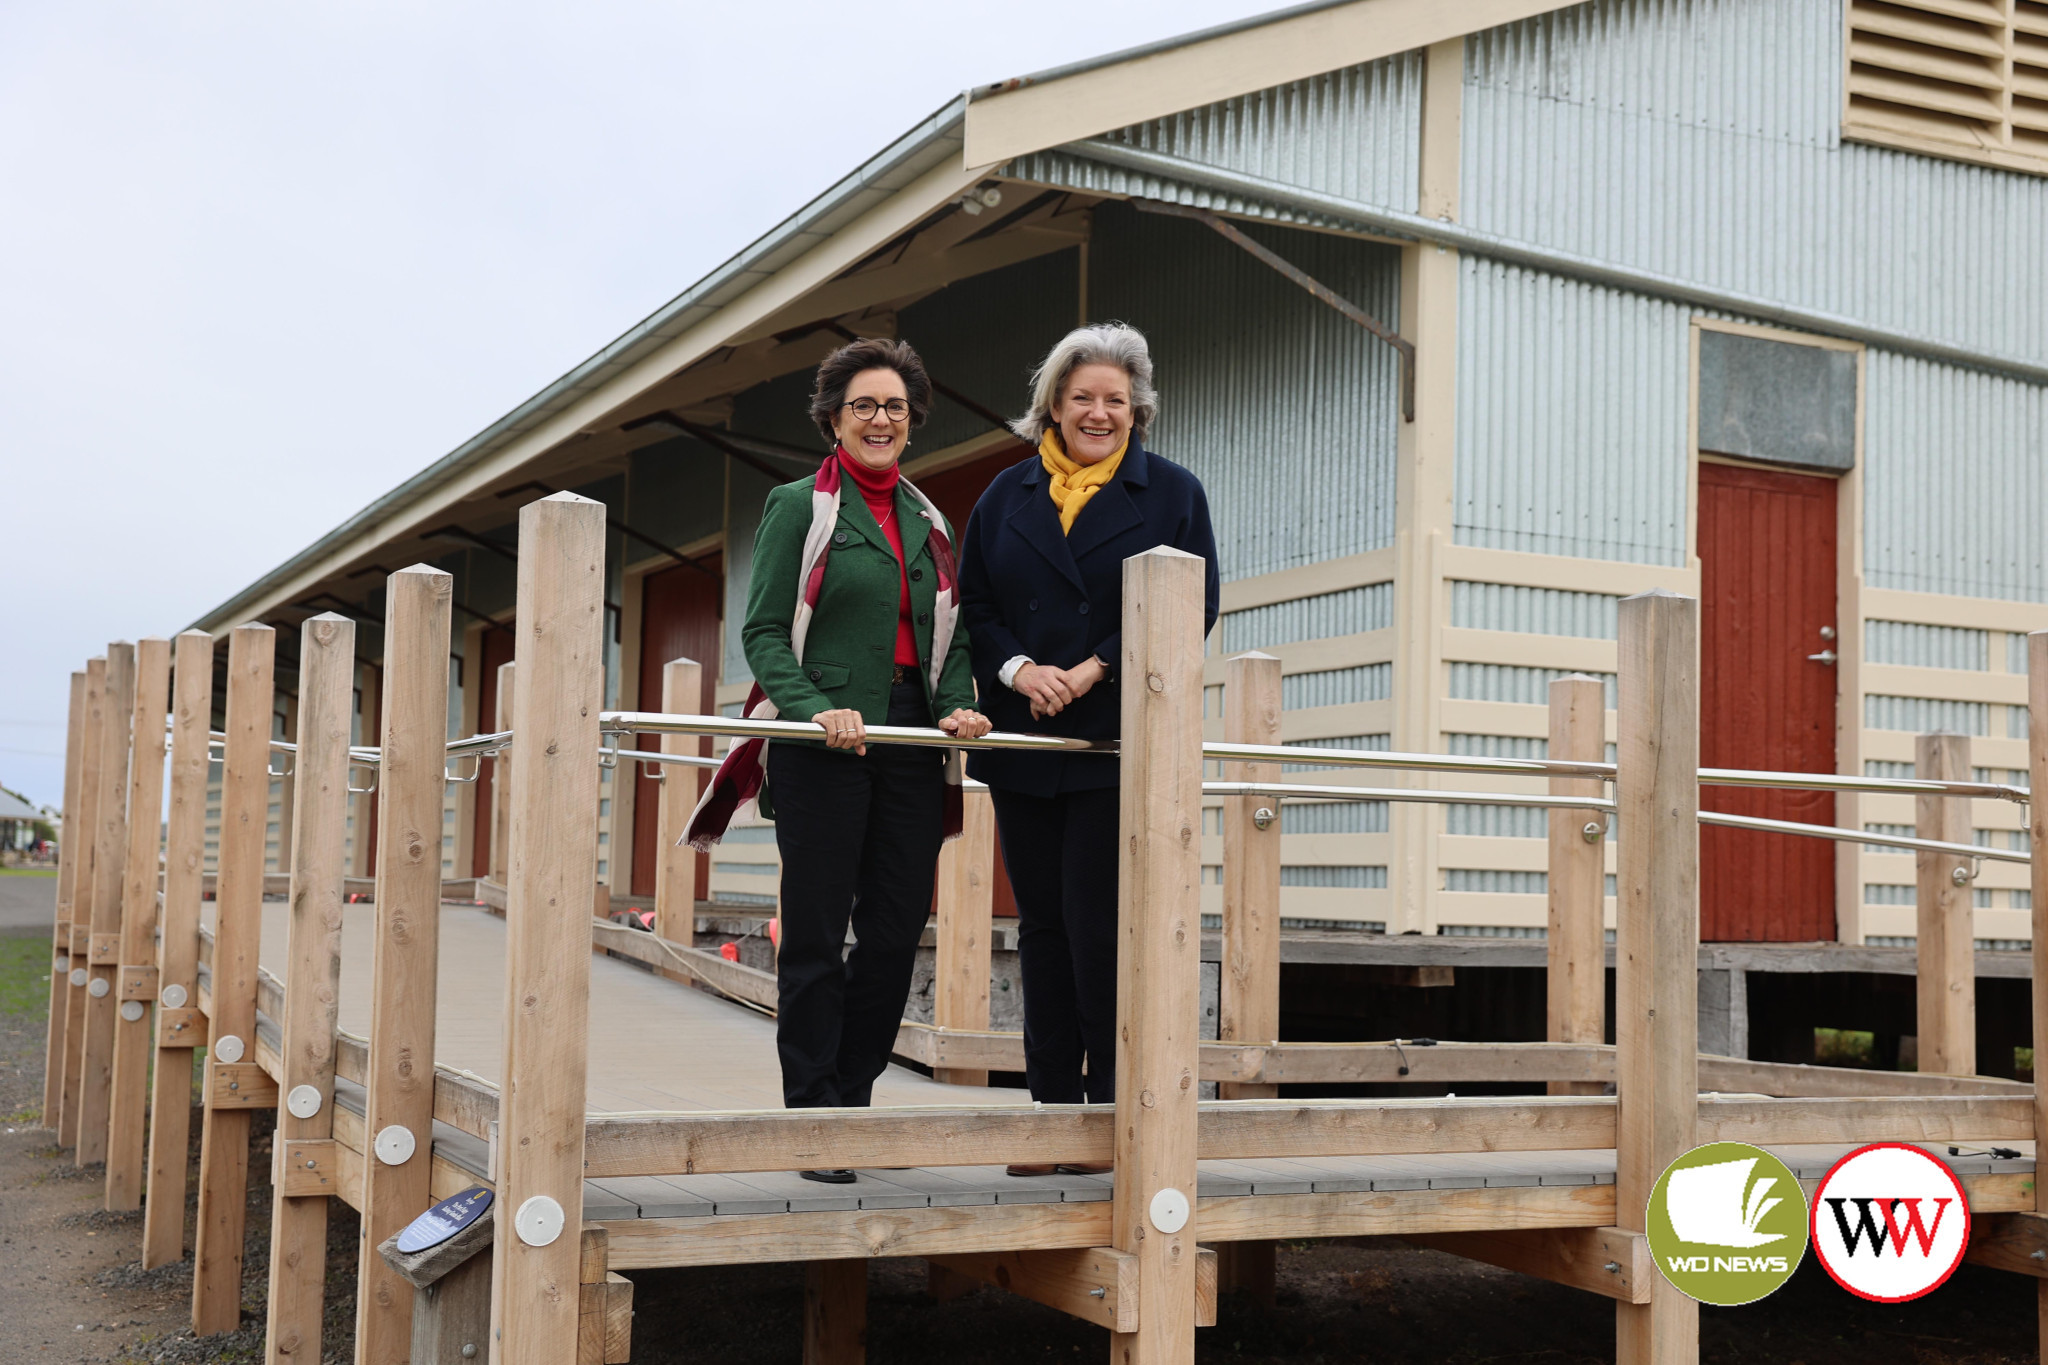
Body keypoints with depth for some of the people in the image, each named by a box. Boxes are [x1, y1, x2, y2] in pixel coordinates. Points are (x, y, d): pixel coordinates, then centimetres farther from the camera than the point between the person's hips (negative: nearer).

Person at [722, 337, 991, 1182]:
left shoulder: (929, 521, 18)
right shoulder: (799, 508, 2)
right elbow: (764, 631, -3)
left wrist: (956, 705, -2)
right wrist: (815, 709, -19)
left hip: (912, 742, 5)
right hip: (827, 746, -5)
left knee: (897, 930, 5)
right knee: (817, 932, -3)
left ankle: (853, 1101, 17)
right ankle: (812, 1115, 5)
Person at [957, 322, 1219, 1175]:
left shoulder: (1172, 494, 5)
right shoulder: (1008, 496, 13)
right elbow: (972, 602, 9)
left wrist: (1094, 669, -11)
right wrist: (1016, 669, -10)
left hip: (1120, 745, -3)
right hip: (1023, 746, 4)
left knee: (1098, 923, -7)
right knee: (1042, 925, 7)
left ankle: (1110, 1106, 5)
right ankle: (1052, 1107, 15)